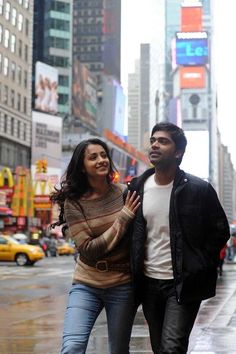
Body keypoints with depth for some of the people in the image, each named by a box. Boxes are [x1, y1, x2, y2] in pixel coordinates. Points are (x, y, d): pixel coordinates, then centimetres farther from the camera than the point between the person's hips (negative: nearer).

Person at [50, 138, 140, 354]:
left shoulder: (125, 193, -4)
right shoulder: (73, 202, -8)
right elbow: (89, 250, -16)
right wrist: (124, 217, -19)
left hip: (122, 285, 1)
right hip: (86, 285, -1)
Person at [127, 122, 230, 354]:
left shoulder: (199, 189, -8)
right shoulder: (137, 187, 3)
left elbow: (220, 231, -1)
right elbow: (130, 232, 15)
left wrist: (198, 265, -6)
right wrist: (134, 271, 8)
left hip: (184, 284, -4)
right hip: (148, 283, 5)